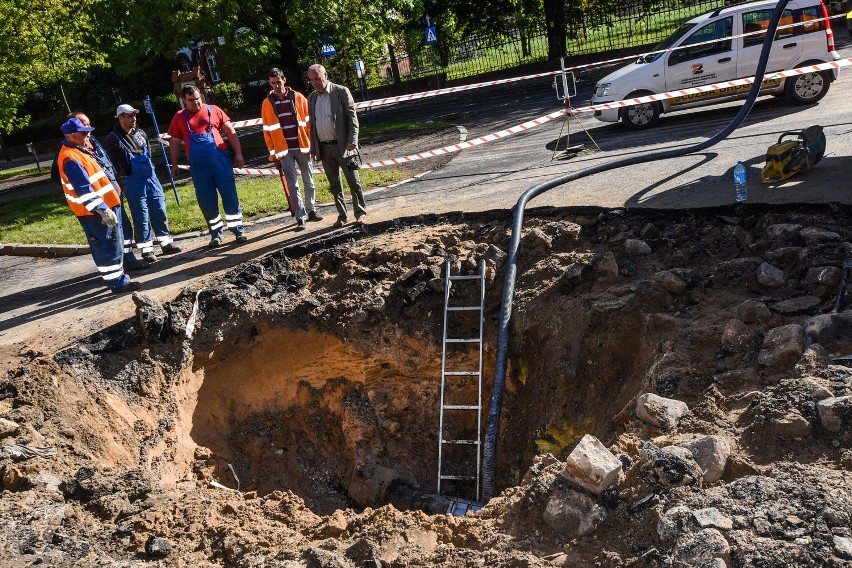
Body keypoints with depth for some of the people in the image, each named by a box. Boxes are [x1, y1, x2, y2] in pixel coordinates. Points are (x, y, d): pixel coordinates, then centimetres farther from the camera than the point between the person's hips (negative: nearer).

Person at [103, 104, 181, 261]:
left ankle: (166, 242, 18)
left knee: (159, 210, 7)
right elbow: (110, 164, -7)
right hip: (133, 182, -6)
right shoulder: (112, 139, -7)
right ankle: (146, 249, 7)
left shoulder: (141, 133, 12)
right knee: (141, 216, -2)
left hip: (151, 177, 6)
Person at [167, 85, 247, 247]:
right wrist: (174, 165, 12)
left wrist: (238, 153, -2)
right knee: (206, 201, 5)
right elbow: (175, 143, 15)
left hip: (220, 160, -1)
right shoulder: (179, 117, 9)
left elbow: (231, 132, 6)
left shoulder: (214, 110, 6)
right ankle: (216, 234, 17)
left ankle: (238, 230, 9)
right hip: (198, 165, 1)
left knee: (230, 196, 0)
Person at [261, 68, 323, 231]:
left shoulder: (298, 98, 2)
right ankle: (300, 218, -2)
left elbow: (308, 122, 4)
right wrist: (273, 153, 1)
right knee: (292, 185, -4)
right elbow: (267, 130, 4)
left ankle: (311, 211, 25)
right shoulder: (267, 103, 3)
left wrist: (312, 143, -1)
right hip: (284, 151, -1)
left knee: (309, 182, 10)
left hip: (302, 147, 1)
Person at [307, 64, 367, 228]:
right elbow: (312, 125, 15)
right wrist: (313, 149, 11)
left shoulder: (341, 92, -3)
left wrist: (352, 141, -16)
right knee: (334, 185, 9)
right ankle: (342, 215, 17)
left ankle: (360, 212, 12)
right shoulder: (311, 98, 12)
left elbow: (352, 118, -6)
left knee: (353, 182, 2)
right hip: (324, 149, 5)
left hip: (342, 146, -5)